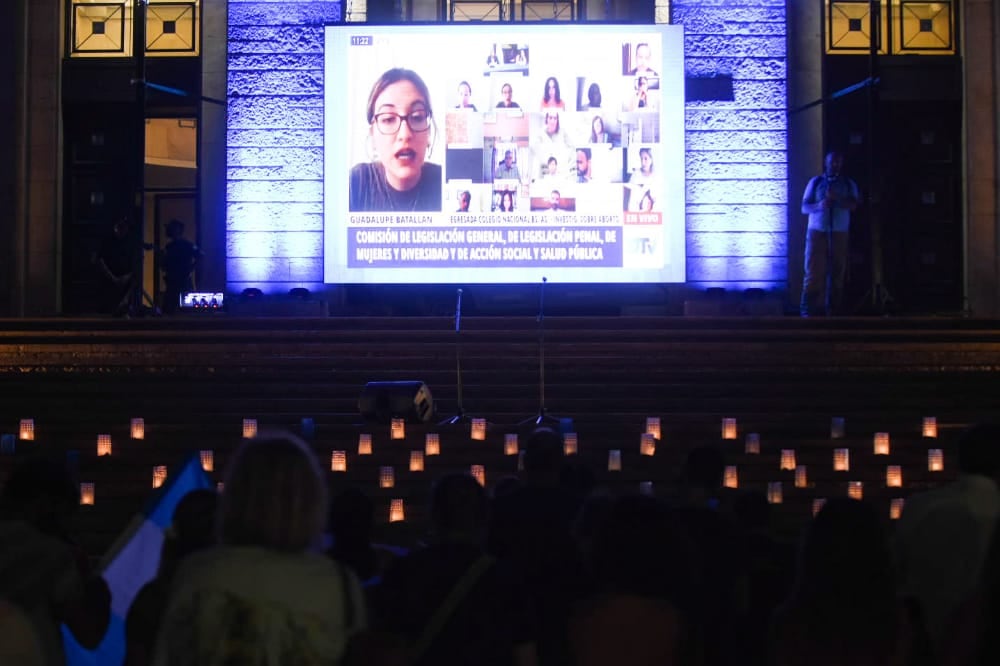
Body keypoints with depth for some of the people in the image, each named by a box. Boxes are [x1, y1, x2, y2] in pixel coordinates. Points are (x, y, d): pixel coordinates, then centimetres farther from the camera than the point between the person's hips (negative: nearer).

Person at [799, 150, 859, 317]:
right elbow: (804, 208, 3)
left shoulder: (849, 184, 11)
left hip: (839, 234, 1)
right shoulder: (815, 182, 9)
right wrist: (818, 206, -18)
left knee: (837, 272, -3)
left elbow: (853, 205, -5)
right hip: (817, 232, -1)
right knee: (814, 271, -8)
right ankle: (808, 310, -9)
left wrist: (836, 198, -22)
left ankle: (833, 310, -1)